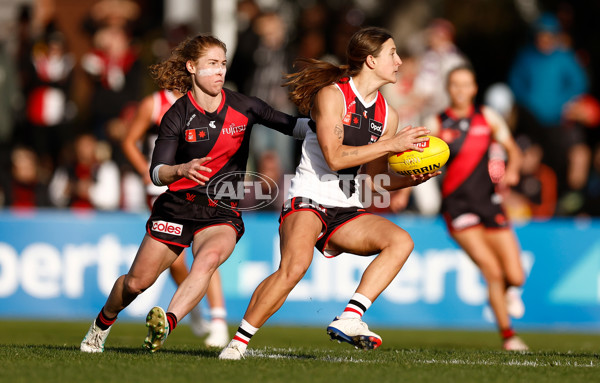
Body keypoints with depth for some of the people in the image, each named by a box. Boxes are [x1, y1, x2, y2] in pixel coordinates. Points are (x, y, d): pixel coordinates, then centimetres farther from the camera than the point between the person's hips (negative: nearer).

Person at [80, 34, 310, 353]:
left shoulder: (242, 107, -1)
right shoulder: (178, 115, -7)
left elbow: (293, 126, 5)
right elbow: (156, 173, -13)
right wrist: (182, 169, -35)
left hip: (223, 212, 0)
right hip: (178, 206, 0)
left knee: (209, 257, -34)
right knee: (137, 282, 2)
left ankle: (167, 322, -50)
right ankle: (102, 324, 33)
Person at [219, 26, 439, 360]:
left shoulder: (387, 115, 11)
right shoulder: (331, 95, -8)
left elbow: (372, 179, 16)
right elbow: (334, 157, -19)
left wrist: (409, 179, -3)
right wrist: (391, 144, -18)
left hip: (347, 212, 7)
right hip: (308, 200, -7)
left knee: (401, 241, -18)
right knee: (295, 265, -31)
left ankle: (349, 319, -25)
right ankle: (238, 341, -20)